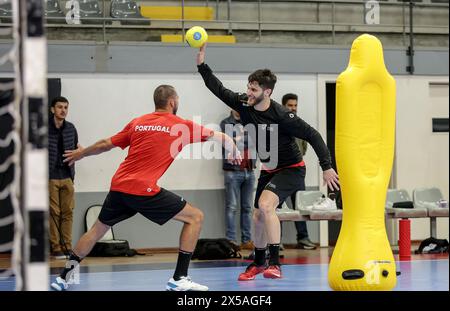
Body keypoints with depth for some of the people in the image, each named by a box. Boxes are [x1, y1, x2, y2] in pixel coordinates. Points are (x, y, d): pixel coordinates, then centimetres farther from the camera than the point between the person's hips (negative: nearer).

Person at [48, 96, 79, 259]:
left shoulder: (71, 128, 8)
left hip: (67, 176, 4)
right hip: (50, 177, -4)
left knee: (68, 212, 3)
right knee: (53, 212, -3)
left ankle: (67, 247, 8)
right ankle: (55, 248, 2)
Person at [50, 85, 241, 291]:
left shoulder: (137, 123, 14)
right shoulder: (182, 126, 3)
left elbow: (105, 144, 23)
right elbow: (220, 137, 10)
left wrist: (81, 153, 41)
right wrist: (235, 153, 31)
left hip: (118, 185, 6)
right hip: (143, 190, -6)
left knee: (98, 229, 23)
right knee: (195, 217, 4)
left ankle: (63, 278, 24)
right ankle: (179, 279, -1)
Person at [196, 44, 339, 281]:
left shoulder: (282, 116, -26)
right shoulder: (244, 104, -10)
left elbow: (312, 136, -22)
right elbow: (219, 90, 1)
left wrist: (326, 167, -24)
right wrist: (202, 65, -10)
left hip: (291, 169, -7)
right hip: (268, 170, 7)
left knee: (266, 205, -29)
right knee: (258, 218, 12)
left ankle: (274, 263, -27)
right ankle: (258, 262, 36)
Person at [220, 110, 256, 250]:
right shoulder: (226, 123, 1)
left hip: (249, 170, 5)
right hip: (233, 170, -5)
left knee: (247, 207, 6)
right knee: (232, 207, -5)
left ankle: (247, 240, 9)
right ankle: (231, 241, -4)